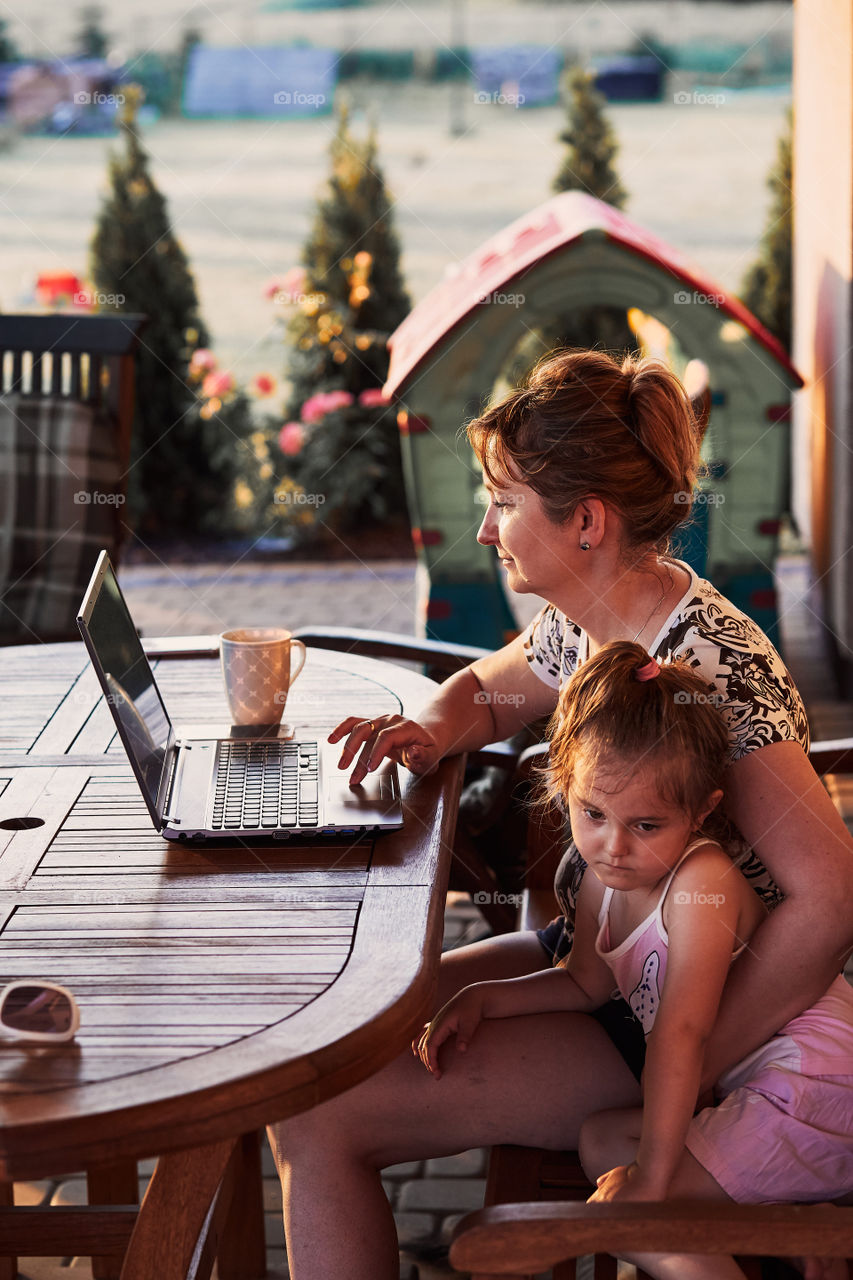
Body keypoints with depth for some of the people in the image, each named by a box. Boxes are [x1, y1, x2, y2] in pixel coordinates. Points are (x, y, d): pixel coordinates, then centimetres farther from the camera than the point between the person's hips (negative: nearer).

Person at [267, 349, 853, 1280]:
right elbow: (483, 687, 23)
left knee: (317, 1119, -15)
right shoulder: (582, 625, 1)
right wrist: (434, 729, -2)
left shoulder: (712, 669, -27)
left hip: (658, 1025, -9)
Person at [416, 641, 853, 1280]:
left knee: (631, 1207, -15)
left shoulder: (702, 881, -25)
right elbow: (585, 983, 18)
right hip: (749, 1087, 10)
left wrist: (649, 1177, -30)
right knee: (602, 1139, 18)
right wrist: (482, 998, 5)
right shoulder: (604, 878, 2)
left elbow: (680, 1033, -29)